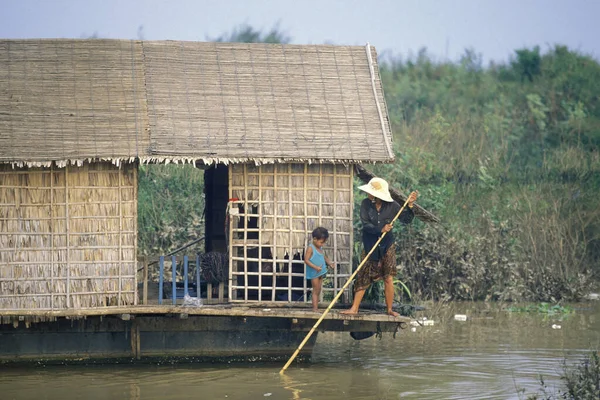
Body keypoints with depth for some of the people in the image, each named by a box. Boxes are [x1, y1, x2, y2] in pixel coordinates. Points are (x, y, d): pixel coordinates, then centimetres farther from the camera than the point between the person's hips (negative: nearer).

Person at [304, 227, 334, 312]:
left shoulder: (320, 248, 11)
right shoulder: (310, 248, -14)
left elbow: (324, 257, 23)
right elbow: (306, 260, -20)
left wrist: (329, 262, 4)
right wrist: (315, 267, -28)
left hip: (320, 273, 8)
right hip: (314, 273, -8)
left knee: (318, 291, 11)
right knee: (316, 291, -7)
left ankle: (316, 308, 16)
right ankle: (315, 308, -5)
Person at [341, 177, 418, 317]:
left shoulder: (391, 206, -7)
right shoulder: (366, 204, -7)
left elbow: (406, 219, 0)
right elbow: (365, 224, -14)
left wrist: (409, 205, -15)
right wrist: (381, 230, -28)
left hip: (387, 247, 0)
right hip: (370, 246, 0)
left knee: (388, 279, 0)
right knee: (363, 278, 2)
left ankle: (389, 309, 11)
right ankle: (354, 308, 6)